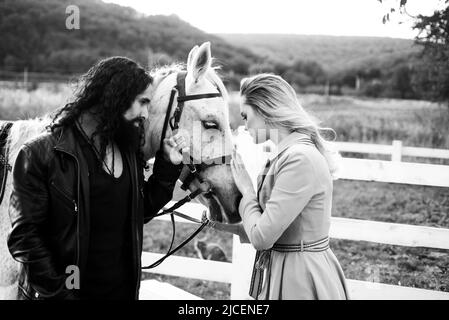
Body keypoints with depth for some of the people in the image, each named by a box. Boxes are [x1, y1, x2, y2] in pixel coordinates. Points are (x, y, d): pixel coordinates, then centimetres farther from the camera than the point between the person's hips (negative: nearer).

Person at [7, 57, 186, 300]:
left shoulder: (129, 150, 4)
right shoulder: (41, 153, -14)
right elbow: (25, 237, -16)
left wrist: (168, 166, 0)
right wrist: (59, 291, -21)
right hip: (62, 291, -6)